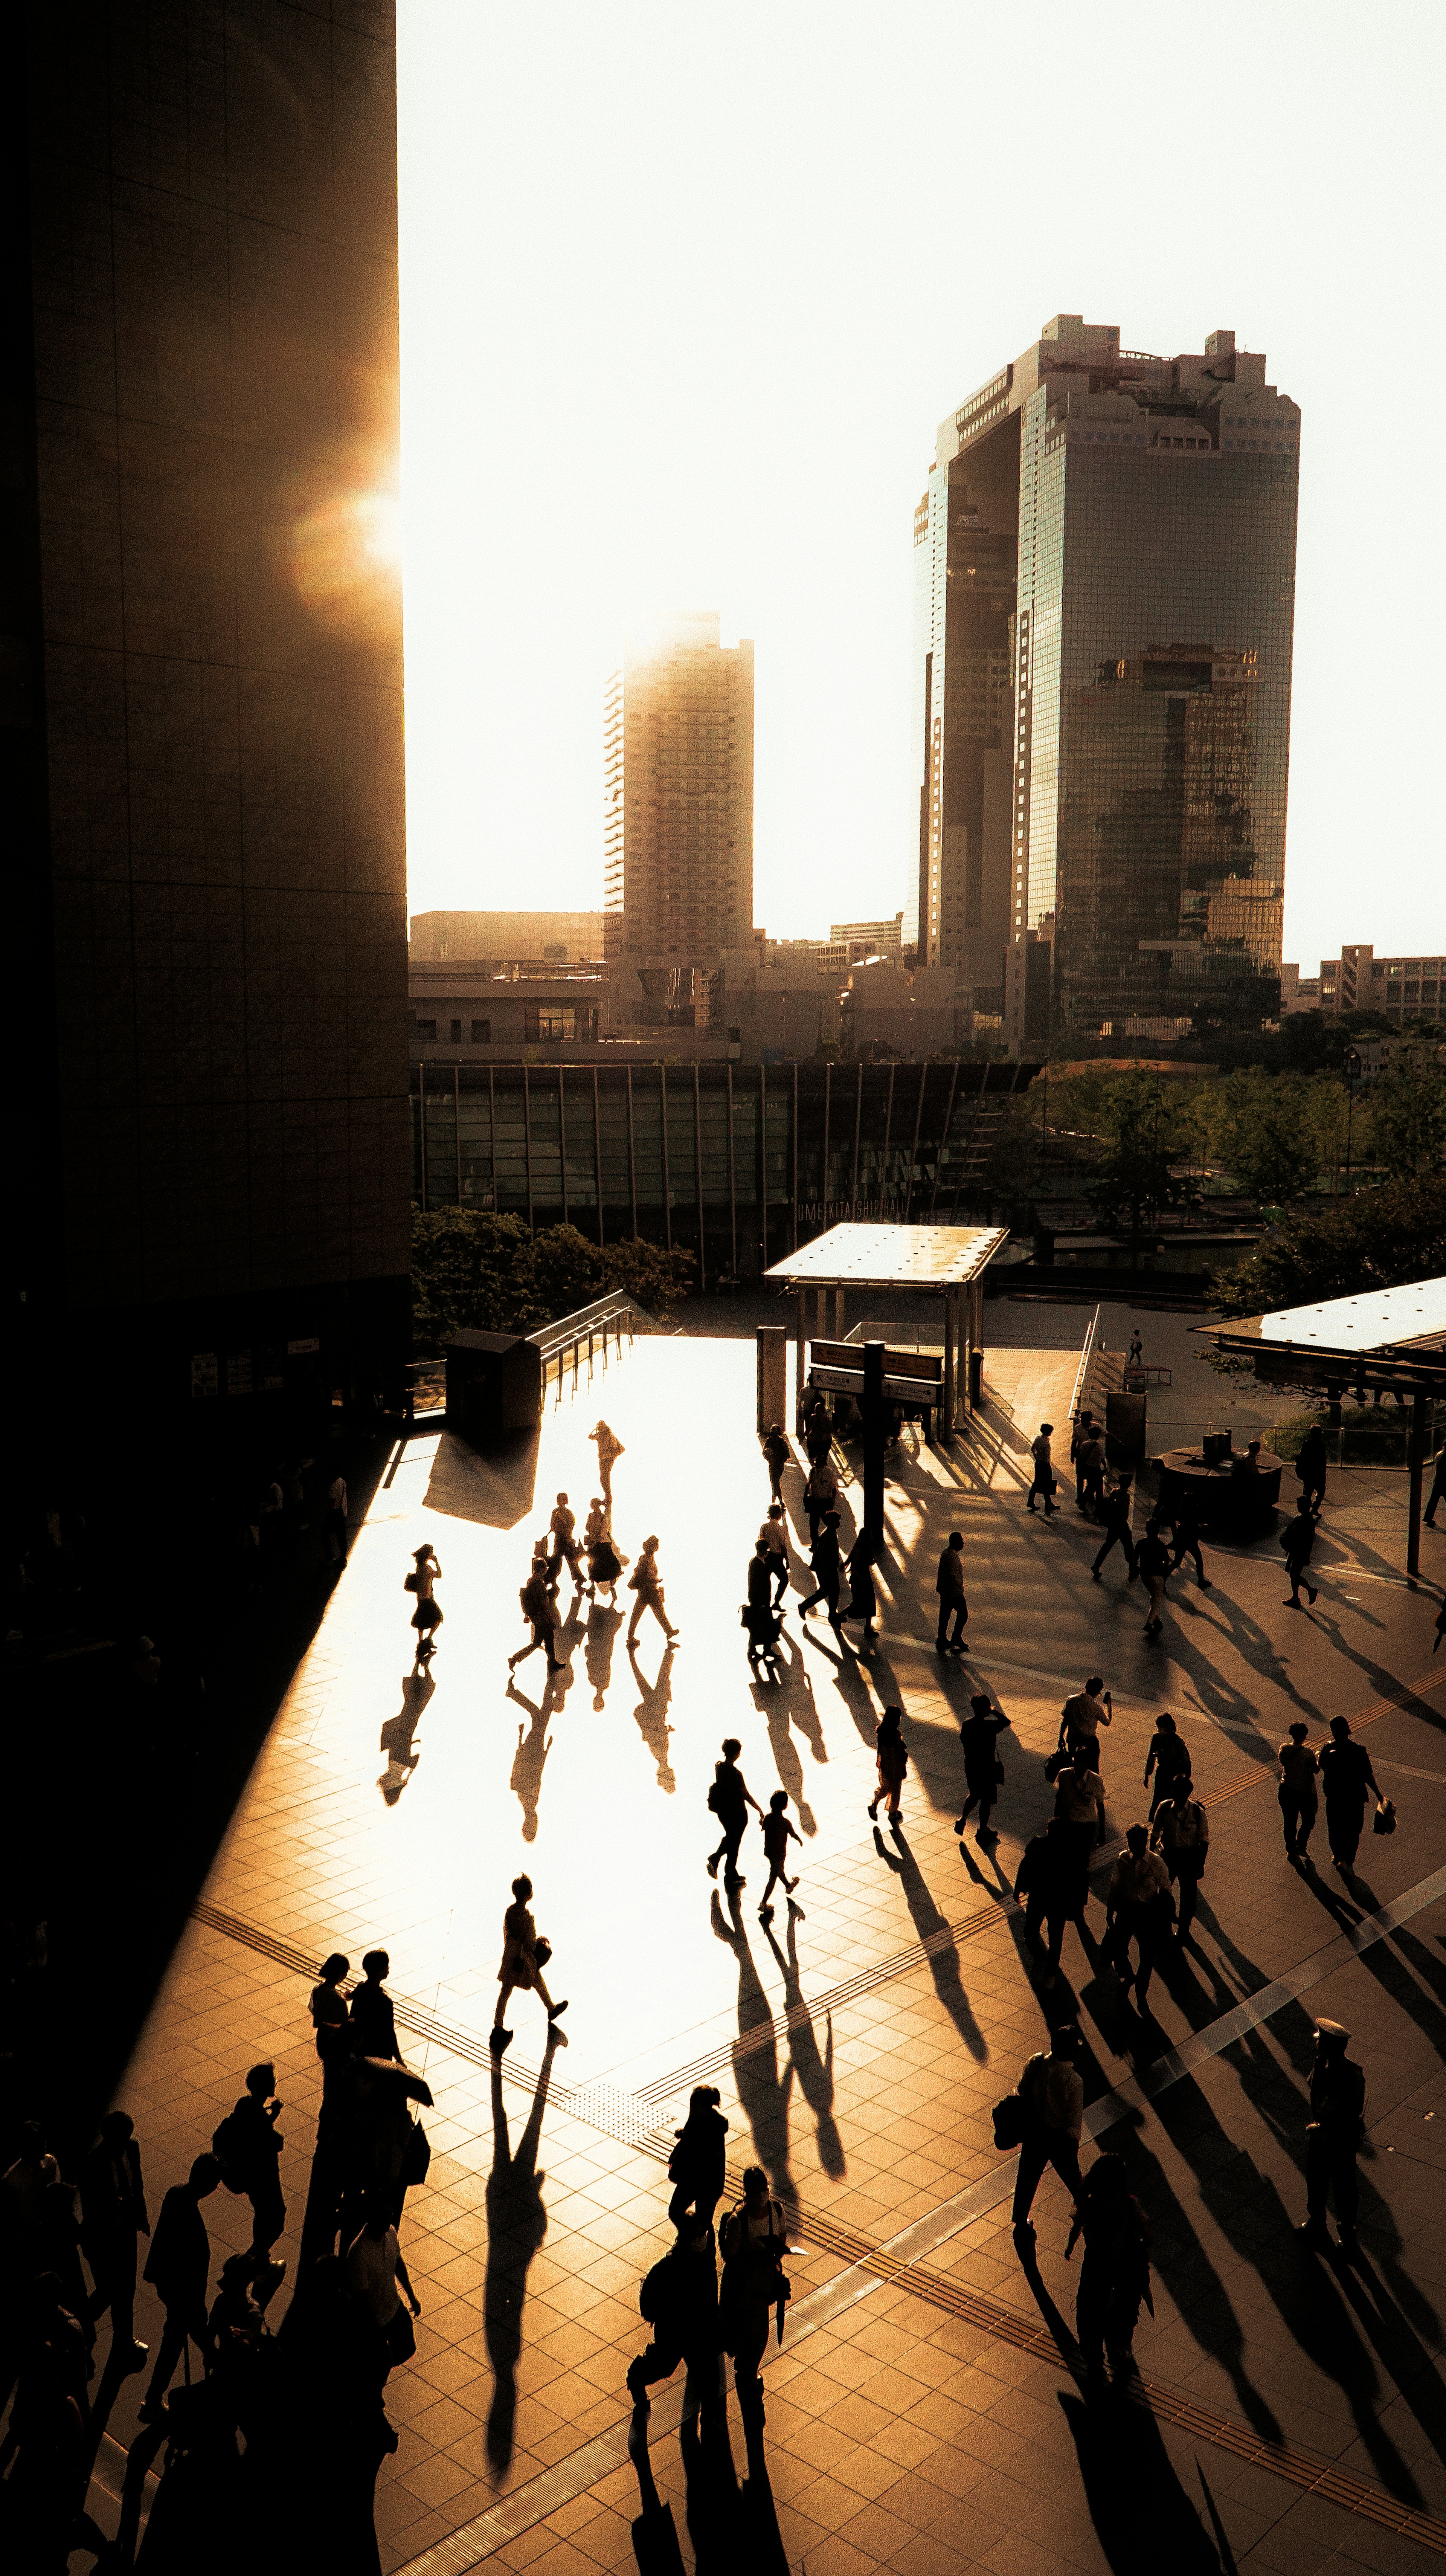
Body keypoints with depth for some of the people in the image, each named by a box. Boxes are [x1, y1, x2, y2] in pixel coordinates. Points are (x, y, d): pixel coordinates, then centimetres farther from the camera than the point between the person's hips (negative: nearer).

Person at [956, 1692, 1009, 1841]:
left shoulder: (967, 1724, -6)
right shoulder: (989, 1726, -26)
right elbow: (1006, 1722, -12)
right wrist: (994, 1711, -8)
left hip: (970, 1766, 6)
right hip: (986, 1769, -6)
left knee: (974, 1795, 29)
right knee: (987, 1800, 12)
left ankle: (963, 1820, 27)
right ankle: (982, 1831, 24)